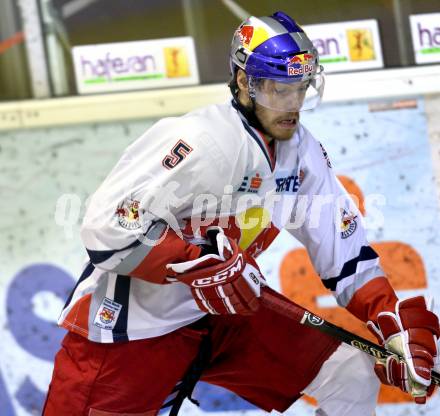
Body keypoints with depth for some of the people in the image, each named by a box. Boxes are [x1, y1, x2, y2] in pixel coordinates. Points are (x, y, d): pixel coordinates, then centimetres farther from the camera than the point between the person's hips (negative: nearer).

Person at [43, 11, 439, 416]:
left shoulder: (302, 152, 0)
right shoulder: (202, 141, -25)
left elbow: (346, 252, 5)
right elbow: (107, 227, -29)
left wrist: (401, 327, -5)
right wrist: (202, 266, -29)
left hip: (227, 311, 7)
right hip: (131, 325, -7)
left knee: (353, 374, 3)